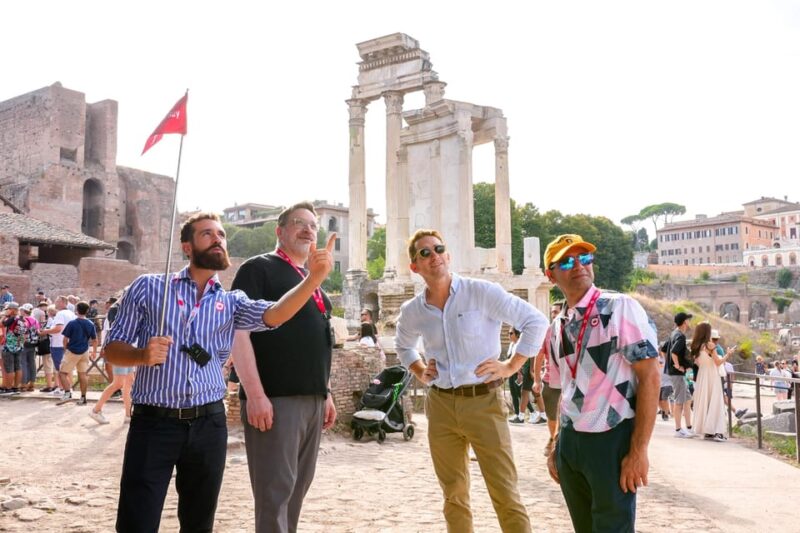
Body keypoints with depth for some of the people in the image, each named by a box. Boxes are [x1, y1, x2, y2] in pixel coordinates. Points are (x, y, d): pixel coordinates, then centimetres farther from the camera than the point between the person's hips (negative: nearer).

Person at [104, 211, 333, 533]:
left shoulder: (231, 303, 8)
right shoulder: (148, 287, 2)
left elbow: (274, 314, -12)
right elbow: (112, 348, 4)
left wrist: (316, 276, -28)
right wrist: (142, 355, -18)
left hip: (208, 425, 3)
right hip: (153, 423, -3)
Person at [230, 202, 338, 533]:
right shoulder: (259, 268, -4)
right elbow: (237, 330, -14)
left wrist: (326, 393, 20)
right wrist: (254, 393, -21)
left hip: (313, 400, 8)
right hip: (275, 399, -8)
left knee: (297, 488, 14)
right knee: (275, 491, -3)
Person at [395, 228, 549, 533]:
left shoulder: (481, 292, -10)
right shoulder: (411, 311, 4)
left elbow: (536, 321, -7)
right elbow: (403, 346, 26)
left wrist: (511, 366, -9)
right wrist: (419, 372, 10)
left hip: (483, 401, -4)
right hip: (440, 405, 4)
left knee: (505, 495, -3)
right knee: (454, 495, 14)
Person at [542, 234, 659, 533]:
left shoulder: (621, 308, -10)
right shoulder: (557, 328, 10)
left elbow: (650, 378, -14)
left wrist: (638, 451, -17)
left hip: (611, 440, -6)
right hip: (570, 443, 6)